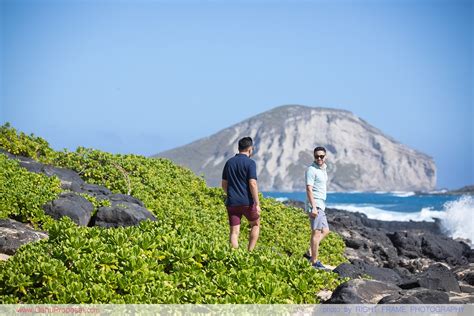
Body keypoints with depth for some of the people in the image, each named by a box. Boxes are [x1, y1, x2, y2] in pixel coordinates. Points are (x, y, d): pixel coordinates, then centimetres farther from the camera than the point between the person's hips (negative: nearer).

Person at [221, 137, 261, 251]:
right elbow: (252, 184, -16)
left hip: (232, 203, 4)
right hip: (247, 202, -4)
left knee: (234, 232, 3)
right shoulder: (250, 163, -8)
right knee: (255, 225, 17)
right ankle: (250, 252, 10)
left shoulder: (229, 162, 9)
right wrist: (257, 204, -14)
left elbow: (224, 184, 14)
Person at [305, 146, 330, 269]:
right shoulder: (311, 170, -13)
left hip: (320, 205, 10)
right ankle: (314, 262, -8)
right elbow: (309, 189, -20)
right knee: (316, 232, -10)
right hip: (315, 205, -10)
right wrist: (313, 207, -26)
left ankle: (311, 252, 16)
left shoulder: (323, 169, 16)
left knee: (325, 230, 16)